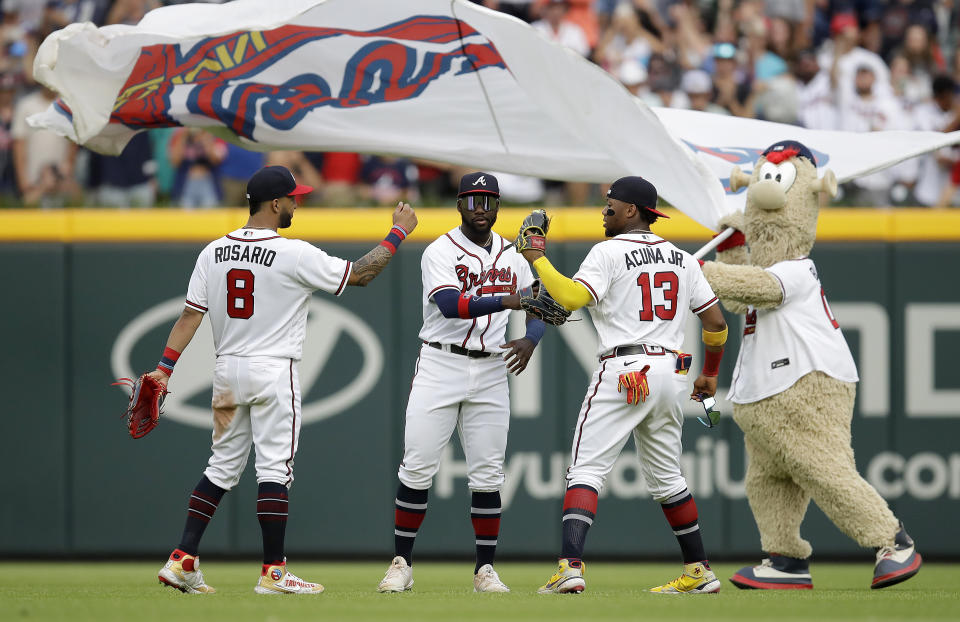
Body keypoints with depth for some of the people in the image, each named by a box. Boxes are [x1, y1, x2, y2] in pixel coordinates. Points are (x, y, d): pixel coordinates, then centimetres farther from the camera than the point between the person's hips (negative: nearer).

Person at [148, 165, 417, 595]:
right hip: (273, 372, -6)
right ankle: (272, 572, -3)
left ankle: (182, 560, 7)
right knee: (274, 469, -3)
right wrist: (399, 232, 6)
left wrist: (164, 368, 1)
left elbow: (190, 315, 1)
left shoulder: (213, 252, 3)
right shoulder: (295, 255, -13)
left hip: (227, 371, 6)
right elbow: (360, 274, -5)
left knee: (223, 467, 13)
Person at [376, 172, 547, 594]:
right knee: (417, 468, -5)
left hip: (491, 372, 4)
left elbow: (538, 310, 13)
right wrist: (507, 301, -35)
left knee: (487, 475, 2)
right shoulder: (440, 253, -7)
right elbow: (450, 304, -24)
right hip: (440, 368, -4)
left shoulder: (512, 257, 10)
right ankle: (401, 564, 3)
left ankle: (485, 569, 9)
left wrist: (529, 341, -10)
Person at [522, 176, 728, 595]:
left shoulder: (609, 252, -4)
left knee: (586, 470, -9)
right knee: (666, 478, 19)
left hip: (623, 371, -7)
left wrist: (537, 260, -7)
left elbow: (572, 297, -19)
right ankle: (699, 573, 20)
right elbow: (715, 321, 16)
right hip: (671, 377, 7)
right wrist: (710, 374, 28)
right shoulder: (682, 259, 15)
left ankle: (570, 567, -25)